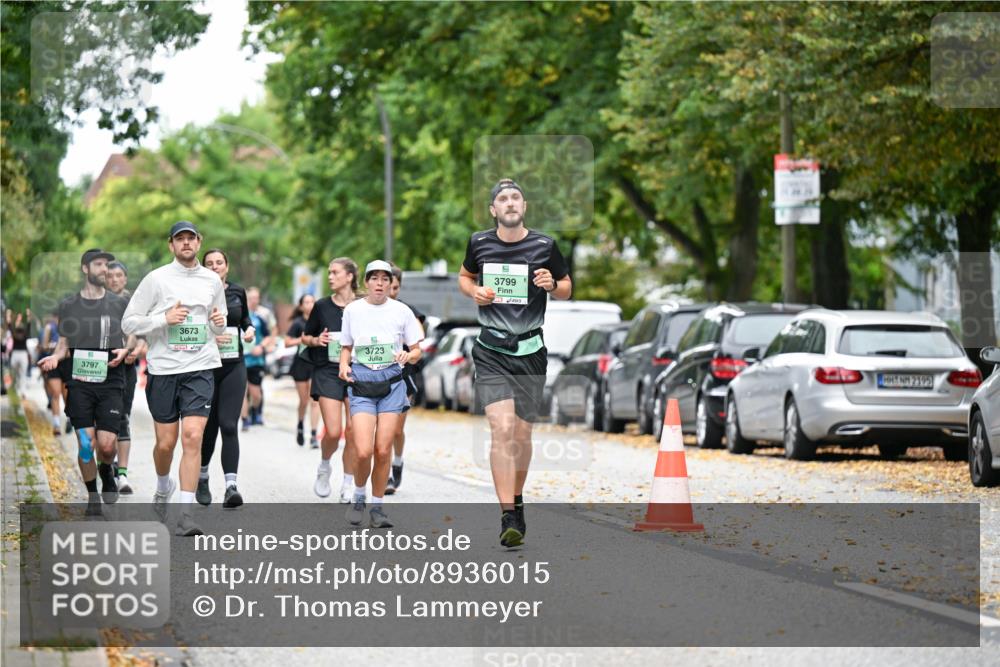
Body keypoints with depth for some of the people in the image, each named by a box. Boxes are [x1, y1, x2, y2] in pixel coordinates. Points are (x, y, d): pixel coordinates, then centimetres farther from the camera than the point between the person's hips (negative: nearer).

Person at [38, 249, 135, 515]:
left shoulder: (119, 304, 9)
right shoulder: (68, 305, 9)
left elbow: (132, 338, 16)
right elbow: (64, 343, 15)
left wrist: (125, 351, -6)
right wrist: (55, 357, -6)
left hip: (110, 381, 0)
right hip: (79, 382, 0)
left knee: (107, 444, -9)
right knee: (85, 442, -7)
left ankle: (106, 472, 26)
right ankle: (92, 496, 10)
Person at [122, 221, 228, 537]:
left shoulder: (212, 280, 9)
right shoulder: (156, 279, -1)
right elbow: (129, 322, -2)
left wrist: (219, 322, -1)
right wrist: (165, 319, -15)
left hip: (200, 369, 1)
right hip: (163, 368, -1)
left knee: (193, 438, -12)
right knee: (166, 443, 6)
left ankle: (186, 515, -12)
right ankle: (163, 488, 38)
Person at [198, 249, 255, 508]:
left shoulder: (237, 292, 7)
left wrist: (249, 329, 4)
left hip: (234, 366, 2)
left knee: (229, 425, -10)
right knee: (209, 426, 6)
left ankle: (231, 486, -18)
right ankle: (202, 477, 31)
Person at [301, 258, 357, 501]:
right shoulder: (322, 306, 4)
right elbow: (305, 337, 14)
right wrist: (316, 340, -7)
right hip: (327, 372, 0)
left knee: (353, 432, -4)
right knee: (333, 432, -11)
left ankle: (348, 486, 10)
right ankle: (324, 467, 20)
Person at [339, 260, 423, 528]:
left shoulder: (401, 311, 2)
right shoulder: (352, 310, 5)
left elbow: (417, 351, 7)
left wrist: (408, 355, -15)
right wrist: (344, 365, -4)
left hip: (391, 383, 0)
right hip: (361, 382, 0)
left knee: (383, 450, -4)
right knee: (363, 451, -13)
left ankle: (377, 507, 12)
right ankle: (358, 497, 14)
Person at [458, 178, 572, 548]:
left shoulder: (544, 246, 0)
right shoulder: (479, 243, 3)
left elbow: (567, 288, 12)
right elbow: (465, 275, 22)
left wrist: (552, 285, -10)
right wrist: (474, 291, 0)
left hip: (530, 351, 1)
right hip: (491, 351, -1)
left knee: (522, 435, 8)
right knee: (502, 429, -16)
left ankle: (517, 501, 32)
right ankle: (508, 517, -17)